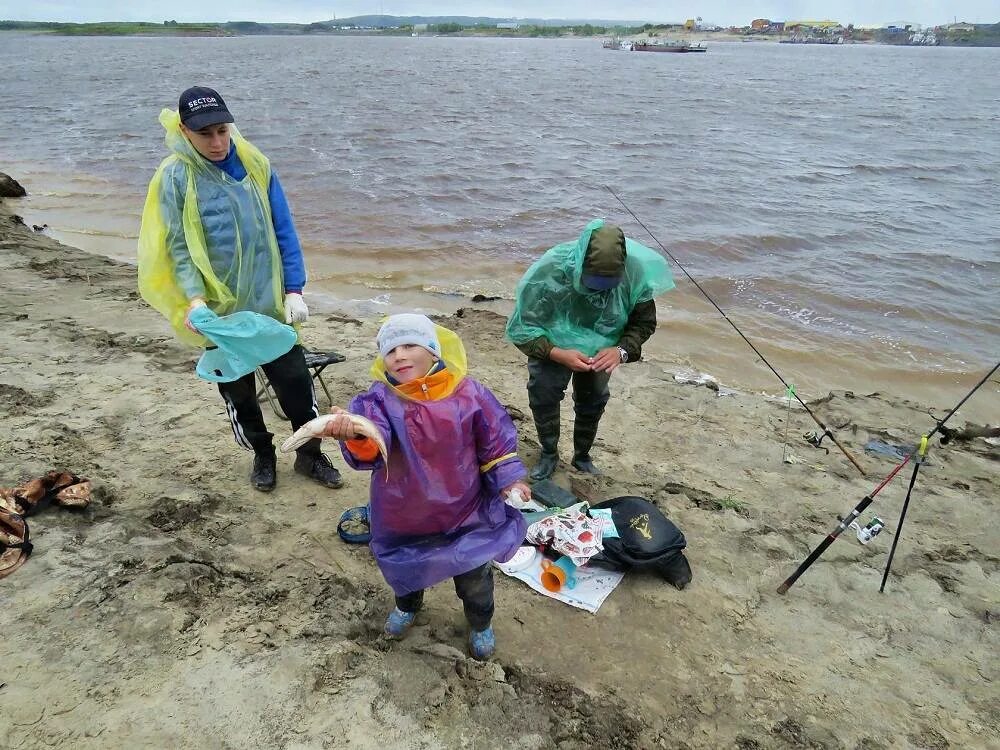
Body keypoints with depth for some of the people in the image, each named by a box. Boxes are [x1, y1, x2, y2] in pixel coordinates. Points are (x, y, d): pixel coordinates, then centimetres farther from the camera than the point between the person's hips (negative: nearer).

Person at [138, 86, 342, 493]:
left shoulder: (254, 164, -1)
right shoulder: (174, 177, -7)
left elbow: (284, 231, 1)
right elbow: (177, 247, -8)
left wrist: (293, 289, -4)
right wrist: (194, 298, -23)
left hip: (270, 303, 1)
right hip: (220, 311, -1)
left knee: (295, 382, 5)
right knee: (238, 391, 14)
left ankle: (310, 454, 26)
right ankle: (262, 455, 36)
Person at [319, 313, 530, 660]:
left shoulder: (468, 392, -15)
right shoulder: (380, 399, -17)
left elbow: (495, 441, -4)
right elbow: (373, 444, -36)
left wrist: (508, 478, -11)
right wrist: (355, 436, -57)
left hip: (464, 508, -1)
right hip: (403, 510, 1)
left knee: (473, 573, 16)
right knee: (407, 566, 26)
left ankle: (481, 623, 47)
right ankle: (407, 605, 61)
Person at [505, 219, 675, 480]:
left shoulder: (635, 272, -33)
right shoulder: (549, 271, -39)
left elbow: (644, 322, -17)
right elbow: (520, 329, -31)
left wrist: (622, 350, -37)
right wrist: (559, 354, -45)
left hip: (598, 350, 2)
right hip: (552, 347, -2)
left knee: (593, 402, 14)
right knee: (543, 398, -3)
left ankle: (582, 457, 39)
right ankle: (549, 455, 24)